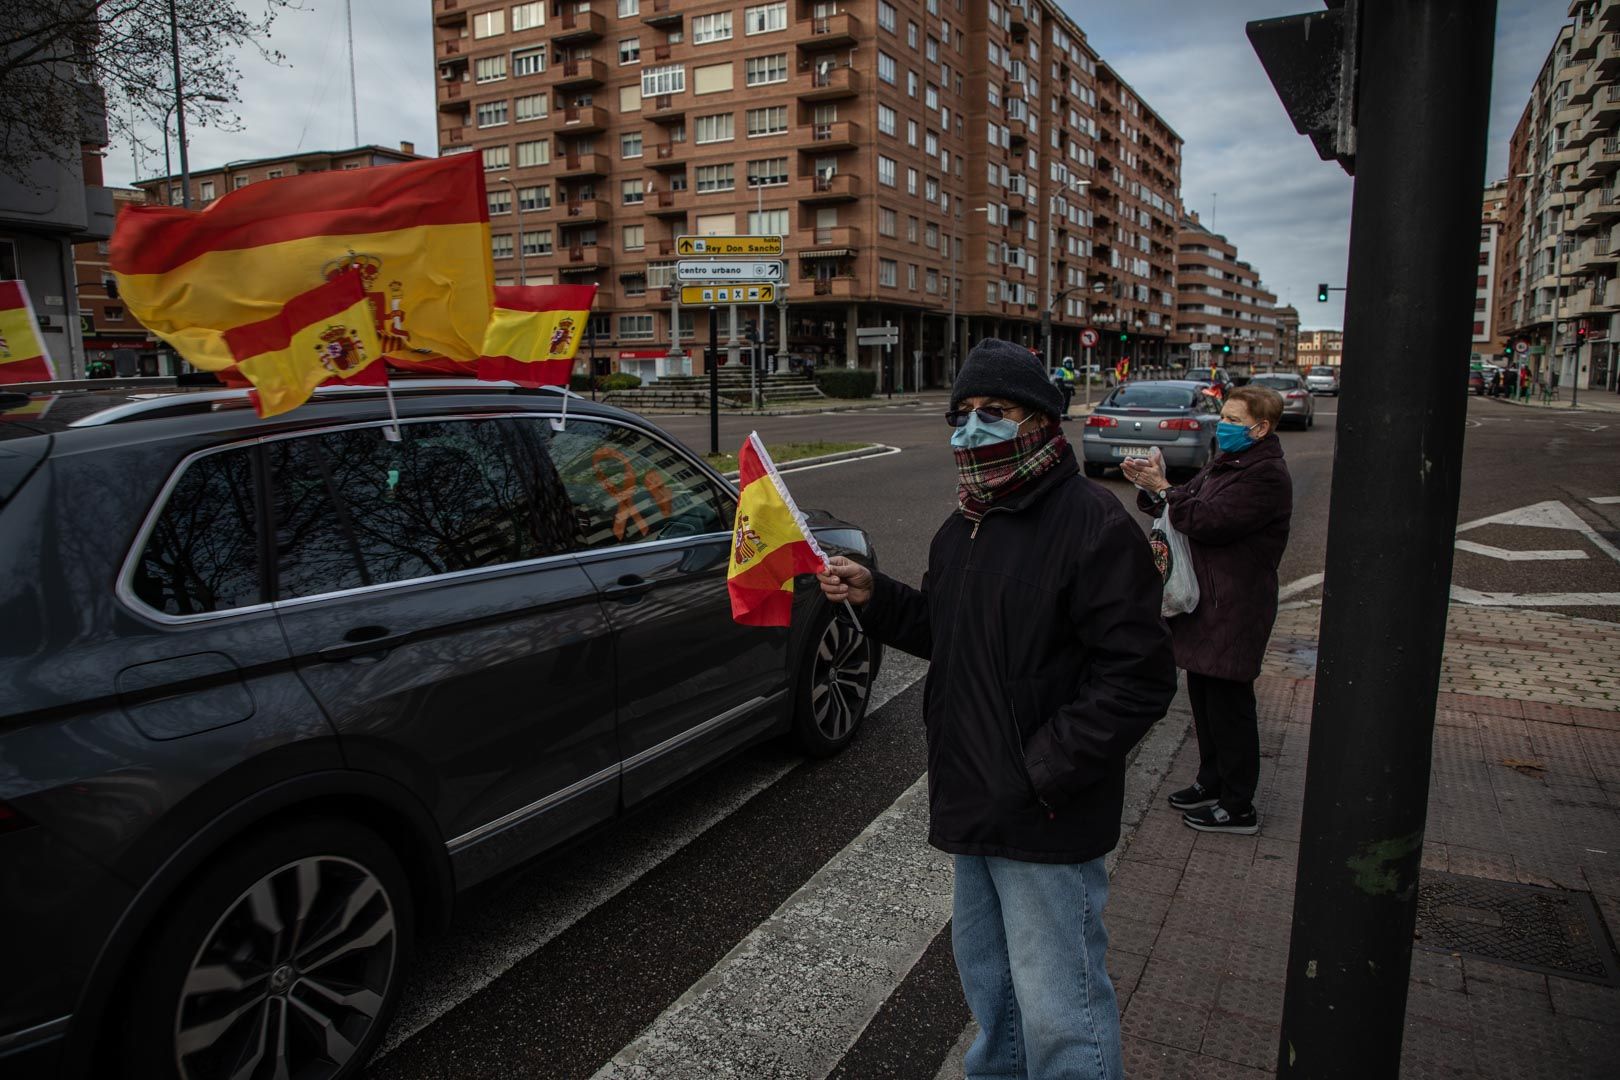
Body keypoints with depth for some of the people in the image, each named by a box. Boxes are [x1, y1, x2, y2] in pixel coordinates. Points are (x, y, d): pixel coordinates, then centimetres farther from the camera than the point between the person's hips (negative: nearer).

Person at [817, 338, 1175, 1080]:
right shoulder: (963, 527, 10)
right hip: (975, 803, 9)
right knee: (986, 976, 26)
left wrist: (1046, 772, -23)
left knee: (1058, 1007, 3)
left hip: (1047, 820, -8)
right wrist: (874, 597, 3)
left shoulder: (1091, 522, -18)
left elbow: (1139, 676, -21)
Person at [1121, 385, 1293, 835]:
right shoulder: (1225, 462, 15)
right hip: (1206, 600, 10)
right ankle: (1212, 781, 35)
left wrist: (1162, 489, -21)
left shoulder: (1267, 476, -16)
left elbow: (1210, 521, -24)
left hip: (1234, 609, -9)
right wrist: (1152, 486, -6)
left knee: (1228, 705, -1)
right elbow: (1188, 505, 12)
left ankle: (1238, 808, 12)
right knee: (1203, 697, 19)